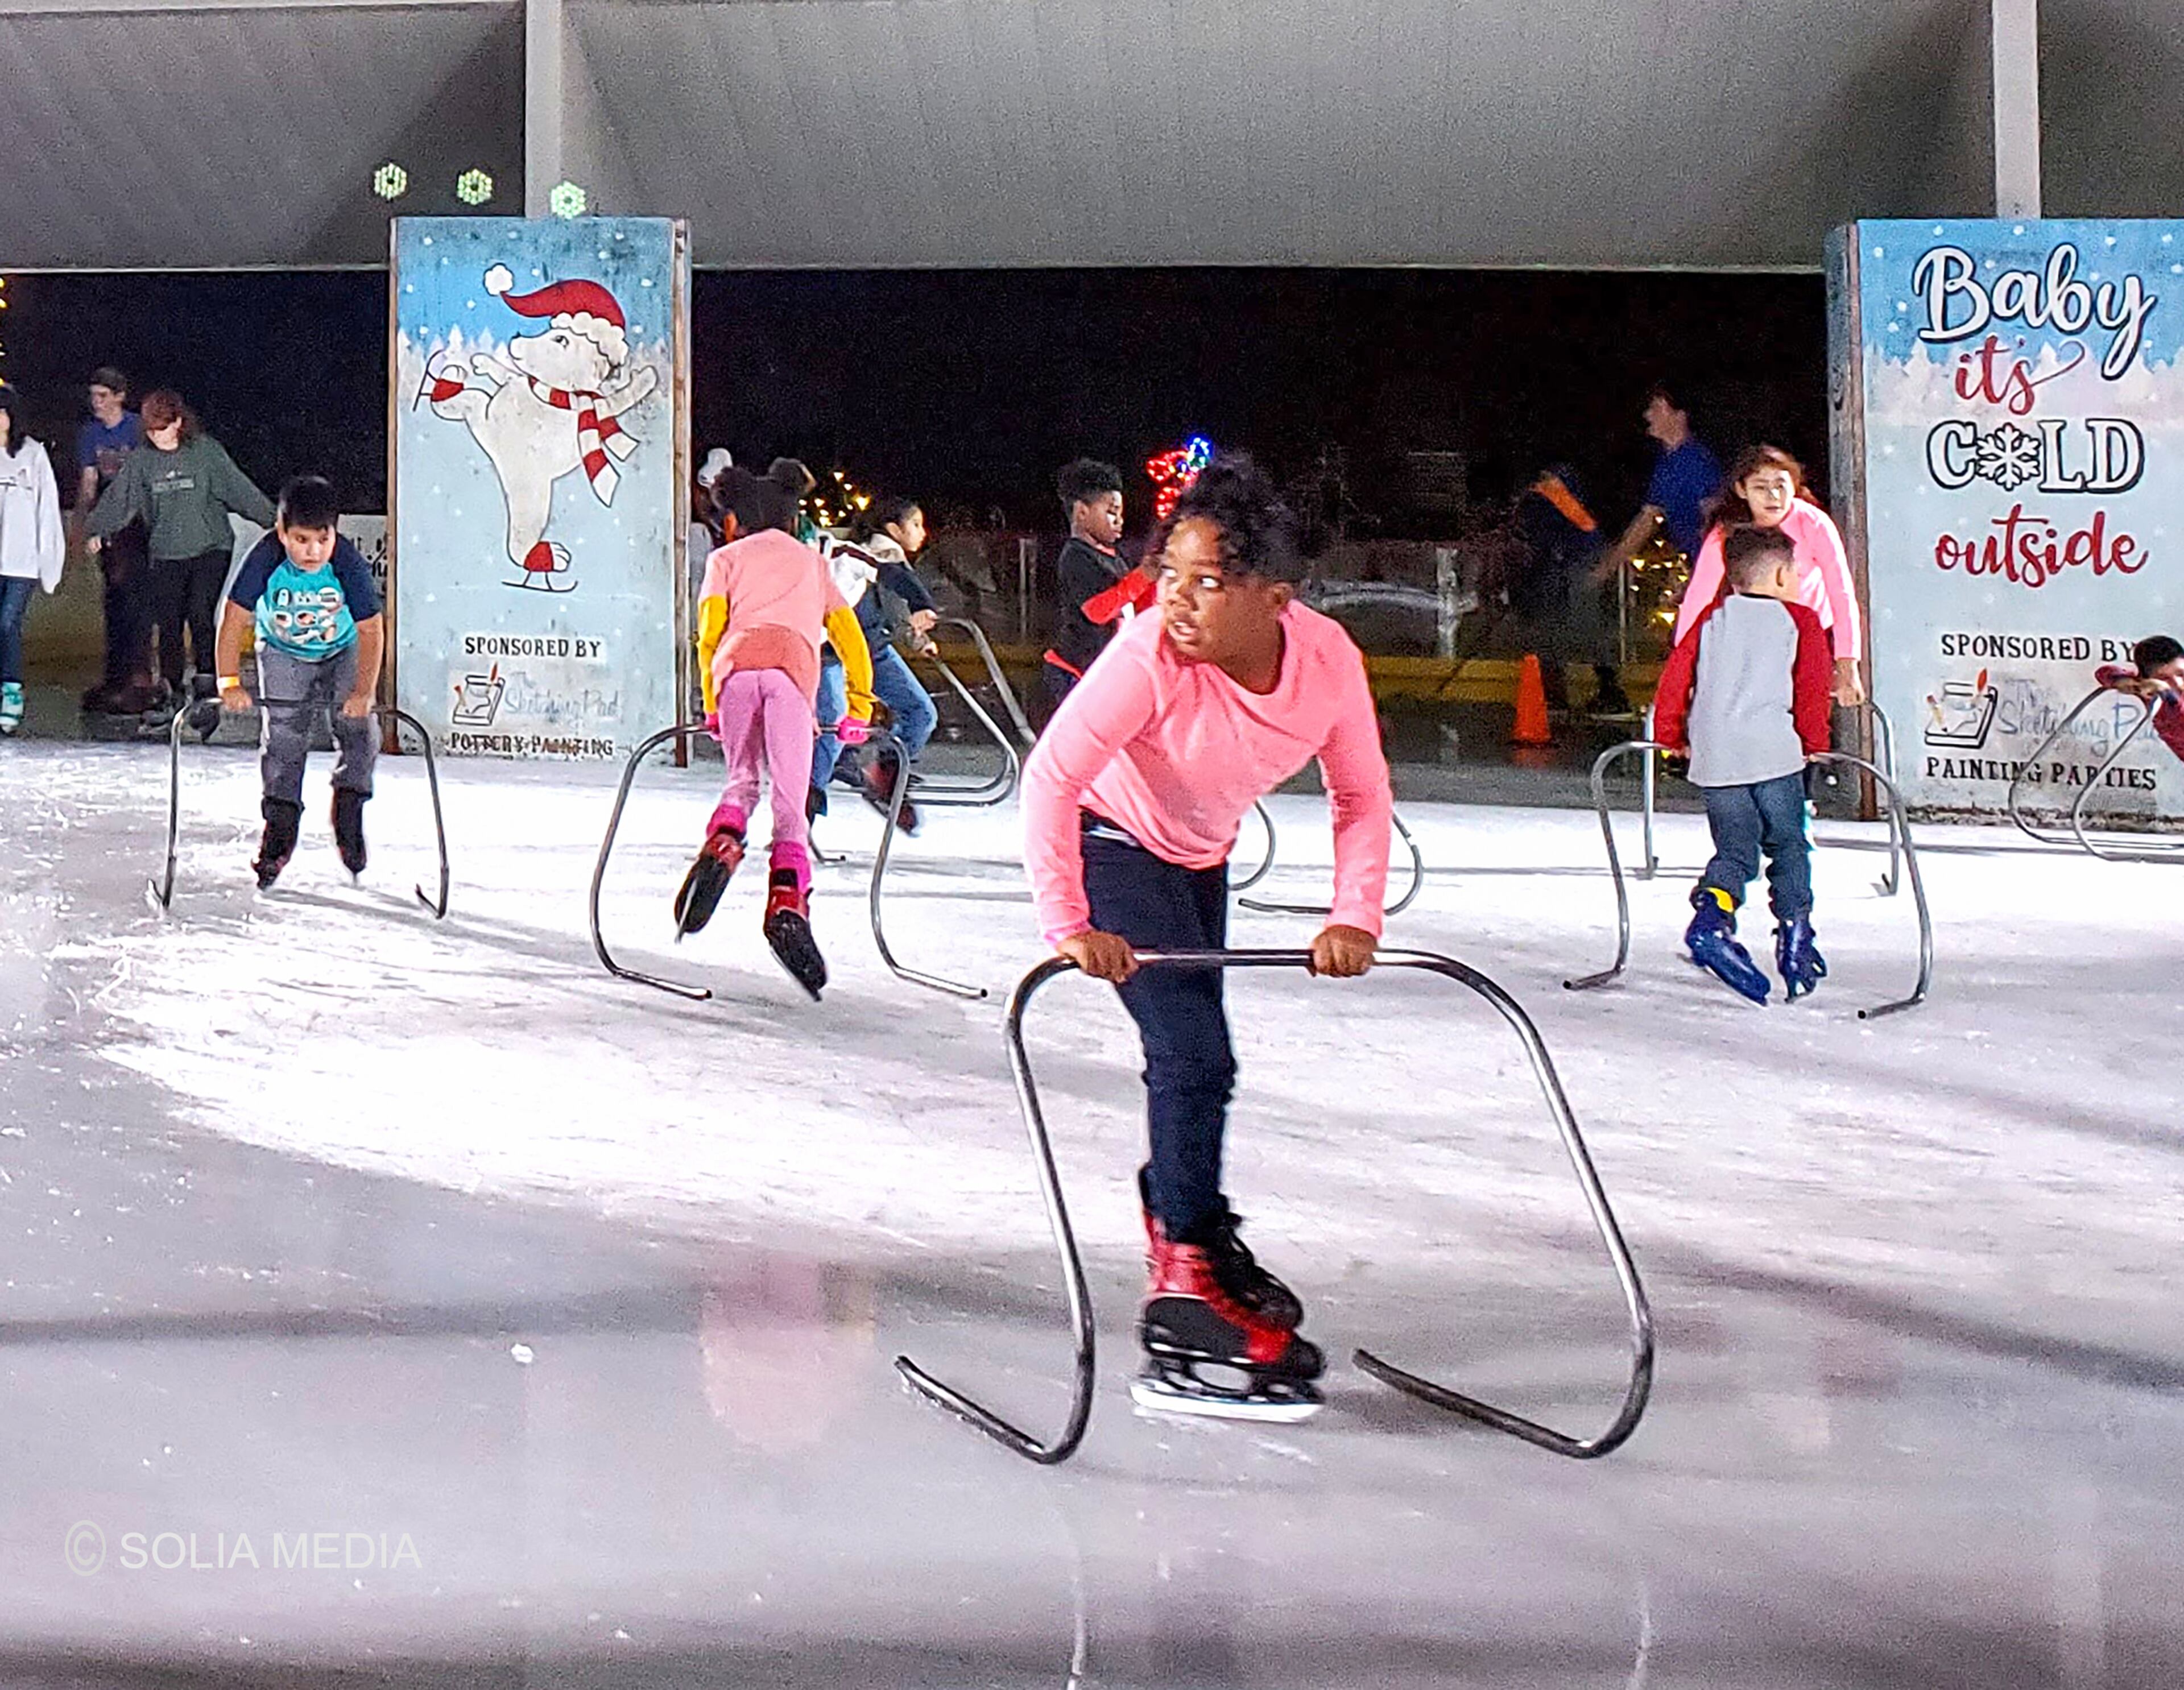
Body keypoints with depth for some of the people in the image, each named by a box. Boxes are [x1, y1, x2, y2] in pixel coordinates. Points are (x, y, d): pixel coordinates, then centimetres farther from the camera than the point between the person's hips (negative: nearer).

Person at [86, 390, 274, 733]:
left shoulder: (207, 451, -2)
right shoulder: (141, 460, 5)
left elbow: (240, 490, 1)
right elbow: (120, 498, 5)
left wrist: (272, 520, 3)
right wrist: (99, 530, -4)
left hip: (211, 547, -3)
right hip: (166, 555, 3)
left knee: (200, 615, -18)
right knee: (169, 625, 2)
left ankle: (208, 692, -18)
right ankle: (170, 695, 14)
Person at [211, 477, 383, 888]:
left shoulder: (349, 564, -32)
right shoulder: (265, 561, -31)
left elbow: (372, 630, -28)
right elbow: (233, 619, -25)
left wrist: (364, 691, -34)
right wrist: (230, 682, -31)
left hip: (344, 650, 0)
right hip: (282, 653, 0)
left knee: (358, 726, -14)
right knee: (281, 737, -6)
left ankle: (349, 811, 7)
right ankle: (279, 827, 8)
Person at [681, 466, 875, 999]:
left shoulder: (726, 558, 29)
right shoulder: (812, 561, 36)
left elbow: (709, 635, 15)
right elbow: (851, 639, 28)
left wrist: (712, 707, 22)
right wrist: (859, 710, 30)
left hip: (737, 665, 0)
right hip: (793, 668, 0)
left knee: (742, 779, 16)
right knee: (790, 801, -3)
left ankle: (721, 845, -15)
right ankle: (788, 900, -24)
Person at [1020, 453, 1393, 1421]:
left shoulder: (1329, 658, -23)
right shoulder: (1152, 654, -35)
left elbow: (1362, 797, -11)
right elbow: (1051, 777, -37)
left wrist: (1355, 916, -22)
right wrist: (1068, 926, -44)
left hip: (1200, 857, 6)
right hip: (1113, 843, -6)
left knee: (1191, 1061, 19)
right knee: (1194, 1058, -16)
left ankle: (1181, 1235, 39)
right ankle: (1190, 1309, -9)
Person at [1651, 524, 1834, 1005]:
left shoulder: (1713, 618, 17)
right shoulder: (1799, 620, 9)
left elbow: (1676, 674, 12)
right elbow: (1812, 687, 2)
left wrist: (1671, 736, 23)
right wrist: (1815, 744, 11)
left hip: (1714, 759, 3)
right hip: (1774, 753, -3)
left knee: (1735, 850, 7)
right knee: (1788, 846, 12)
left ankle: (1710, 917, -19)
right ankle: (1795, 936, 7)